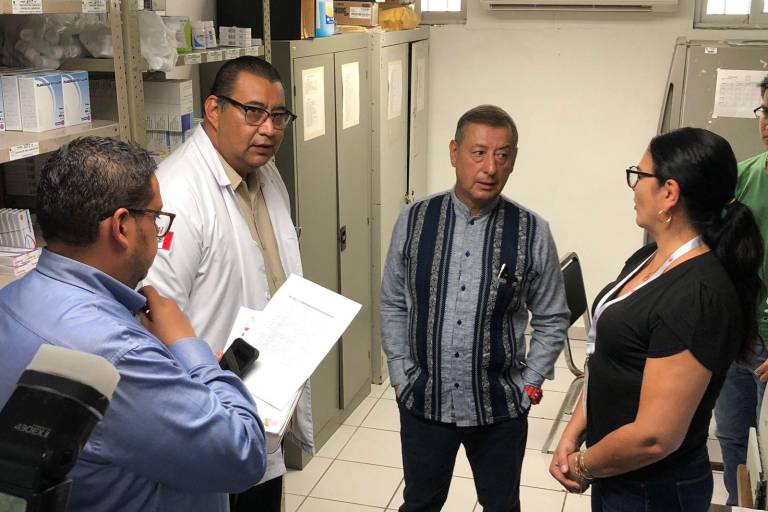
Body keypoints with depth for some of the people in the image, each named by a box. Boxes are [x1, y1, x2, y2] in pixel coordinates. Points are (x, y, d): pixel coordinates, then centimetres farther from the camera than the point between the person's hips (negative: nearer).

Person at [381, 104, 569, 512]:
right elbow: (393, 305, 2)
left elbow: (552, 320, 0)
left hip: (500, 407, -1)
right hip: (423, 401, 1)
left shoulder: (533, 233, -11)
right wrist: (401, 375, 0)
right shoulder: (413, 221, -7)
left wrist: (529, 385, -4)